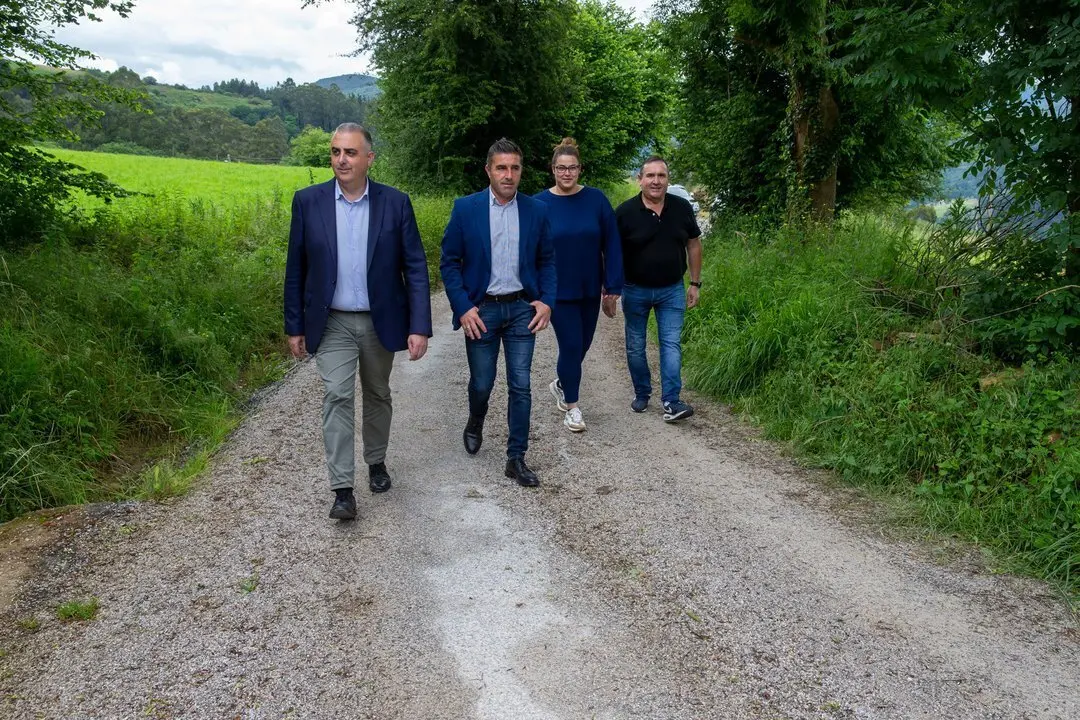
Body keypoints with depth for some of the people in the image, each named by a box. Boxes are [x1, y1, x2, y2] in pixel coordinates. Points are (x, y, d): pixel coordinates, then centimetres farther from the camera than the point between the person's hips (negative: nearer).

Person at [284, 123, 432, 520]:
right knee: (337, 397, -7)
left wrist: (419, 326, -12)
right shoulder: (308, 201, -4)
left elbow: (415, 267, -5)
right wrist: (294, 326, 2)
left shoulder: (395, 202, -6)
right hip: (332, 323, 0)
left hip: (380, 321, 1)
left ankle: (376, 462, 36)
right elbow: (296, 268, 2)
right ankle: (342, 489, -2)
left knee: (377, 396, 15)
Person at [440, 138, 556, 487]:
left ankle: (516, 458, 12)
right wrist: (463, 308, -10)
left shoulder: (536, 210, 1)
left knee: (521, 386, 1)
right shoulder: (465, 208, -4)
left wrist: (547, 301, -4)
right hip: (481, 310, -1)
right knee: (482, 383, 9)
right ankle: (475, 424, 42)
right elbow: (449, 262, -2)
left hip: (522, 308, 1)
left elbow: (547, 260, 9)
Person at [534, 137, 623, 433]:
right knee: (571, 345, -2)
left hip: (590, 289, 3)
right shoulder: (540, 204, -7)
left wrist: (613, 286, -5)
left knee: (582, 344, 14)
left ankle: (561, 384, 42)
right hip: (558, 291, -3)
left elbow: (612, 245, -2)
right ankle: (571, 407, 16)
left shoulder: (596, 199, -4)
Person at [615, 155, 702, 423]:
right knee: (636, 346, 10)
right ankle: (642, 394, 27)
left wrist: (695, 283, 4)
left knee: (672, 344, -6)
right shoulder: (625, 212, -9)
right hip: (635, 290, 0)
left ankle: (671, 402, -5)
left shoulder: (682, 208, -2)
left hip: (671, 290, 1)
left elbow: (693, 245, 6)